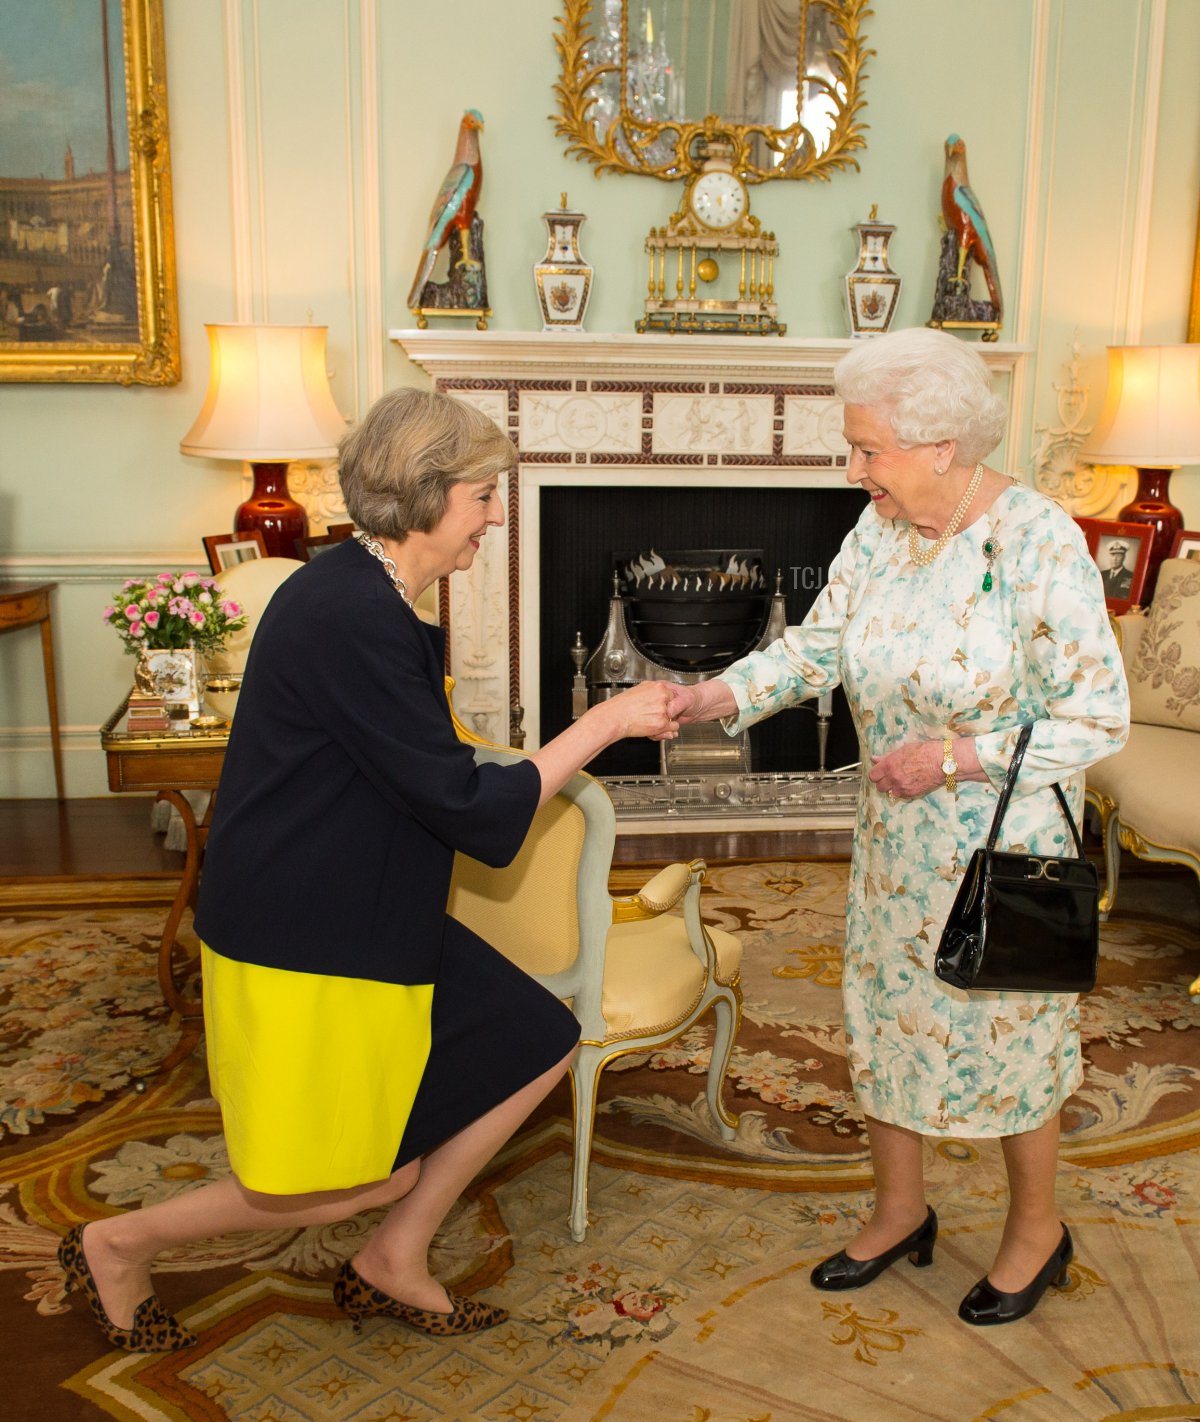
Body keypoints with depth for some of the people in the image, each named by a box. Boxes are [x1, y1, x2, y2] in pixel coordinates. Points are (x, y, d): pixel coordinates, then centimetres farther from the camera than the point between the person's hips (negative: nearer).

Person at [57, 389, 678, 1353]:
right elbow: (468, 809, -22)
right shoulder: (350, 616, -25)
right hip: (302, 944, -10)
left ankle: (394, 1264, 26)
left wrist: (542, 766, 14)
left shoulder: (368, 600, 8)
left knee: (540, 1046, 12)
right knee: (373, 1178, 3)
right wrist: (604, 722, -16)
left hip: (372, 921, 10)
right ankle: (121, 1245, 23)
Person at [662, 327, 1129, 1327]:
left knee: (1004, 1027, 10)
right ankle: (901, 1211, 39)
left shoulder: (1039, 541, -22)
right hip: (897, 837, 6)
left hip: (1006, 844, -6)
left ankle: (1037, 1228, 37)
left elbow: (1098, 717, -19)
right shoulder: (882, 527, -3)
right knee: (883, 1014, 16)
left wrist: (956, 758, -23)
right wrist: (714, 697, -14)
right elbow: (820, 644, 0)